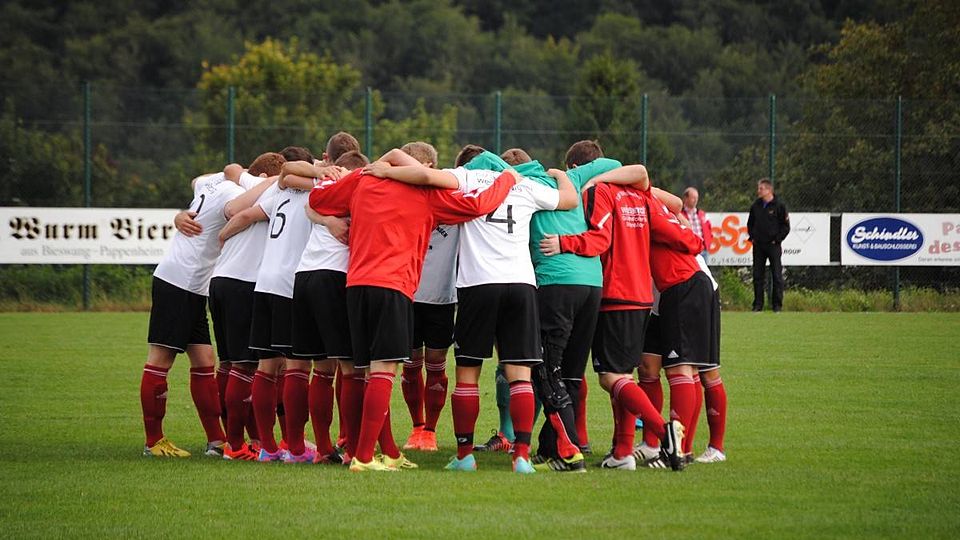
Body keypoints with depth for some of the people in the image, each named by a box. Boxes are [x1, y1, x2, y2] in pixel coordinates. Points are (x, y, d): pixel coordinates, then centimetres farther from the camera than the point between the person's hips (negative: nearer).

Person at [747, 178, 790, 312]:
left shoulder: (779, 205, -5)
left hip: (773, 245, -5)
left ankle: (777, 304, 2)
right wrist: (752, 237, 8)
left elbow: (786, 226, -3)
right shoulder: (756, 206, 9)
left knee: (777, 275, -3)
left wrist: (777, 239, -8)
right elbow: (750, 223, 21)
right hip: (758, 246, 5)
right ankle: (758, 304, 10)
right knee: (758, 276, 5)